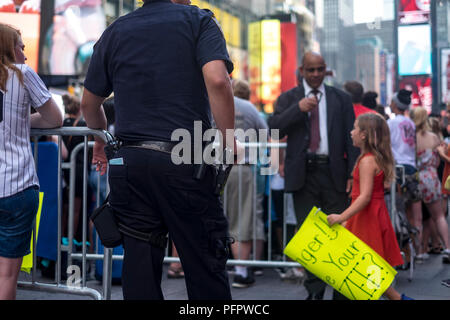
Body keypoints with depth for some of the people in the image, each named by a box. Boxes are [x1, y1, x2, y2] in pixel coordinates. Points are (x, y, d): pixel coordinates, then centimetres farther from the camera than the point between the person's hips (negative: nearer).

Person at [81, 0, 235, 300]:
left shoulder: (114, 31, 13)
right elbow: (217, 80, -17)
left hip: (131, 161, 4)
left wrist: (102, 138, 37)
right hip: (186, 162, -3)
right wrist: (229, 141, -8)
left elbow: (89, 103, 19)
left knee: (140, 266, 10)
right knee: (204, 265, 6)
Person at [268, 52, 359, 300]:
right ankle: (315, 290, 13)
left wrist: (353, 174, -2)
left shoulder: (341, 99, 11)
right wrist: (298, 108, -15)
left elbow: (351, 138, 7)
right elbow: (274, 130, -3)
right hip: (303, 174, 0)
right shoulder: (288, 99, 10)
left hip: (334, 172, 0)